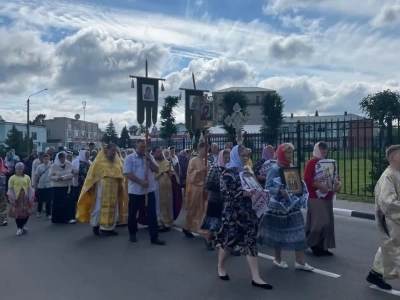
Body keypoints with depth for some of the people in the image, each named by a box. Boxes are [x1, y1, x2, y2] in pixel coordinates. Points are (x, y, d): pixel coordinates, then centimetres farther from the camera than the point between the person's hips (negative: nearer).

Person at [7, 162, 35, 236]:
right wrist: (12, 199, -9)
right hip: (16, 198, -1)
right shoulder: (12, 178, -3)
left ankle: (24, 225, 30)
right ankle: (19, 228, 18)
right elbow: (10, 189, -3)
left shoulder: (27, 177, 2)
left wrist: (30, 199, 0)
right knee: (17, 214, 3)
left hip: (25, 198, 2)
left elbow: (30, 189, 4)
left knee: (26, 213, 5)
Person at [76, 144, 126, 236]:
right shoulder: (99, 162, -5)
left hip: (114, 190, 5)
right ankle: (96, 227, 16)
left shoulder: (118, 162, 8)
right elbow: (92, 175, -4)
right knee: (99, 208, 3)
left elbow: (120, 177, 12)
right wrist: (91, 187, -7)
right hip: (101, 189, -4)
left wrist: (120, 186, 4)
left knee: (113, 209, 7)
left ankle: (110, 228, 16)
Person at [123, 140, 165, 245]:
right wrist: (141, 182, -19)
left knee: (152, 213, 0)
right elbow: (127, 174, -13)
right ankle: (132, 233, 31)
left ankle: (154, 237, 5)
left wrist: (149, 160, -14)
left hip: (149, 190, 2)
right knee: (132, 213, 11)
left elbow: (156, 170, -1)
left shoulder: (150, 157, 7)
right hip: (135, 190, -2)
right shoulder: (130, 158, -4)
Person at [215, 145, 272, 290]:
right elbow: (225, 193, -18)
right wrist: (244, 193, -25)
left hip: (248, 211, 6)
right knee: (229, 239, 7)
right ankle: (220, 266, 33)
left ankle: (256, 277, 5)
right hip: (233, 212, -6)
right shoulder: (228, 173, -9)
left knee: (250, 241, 2)